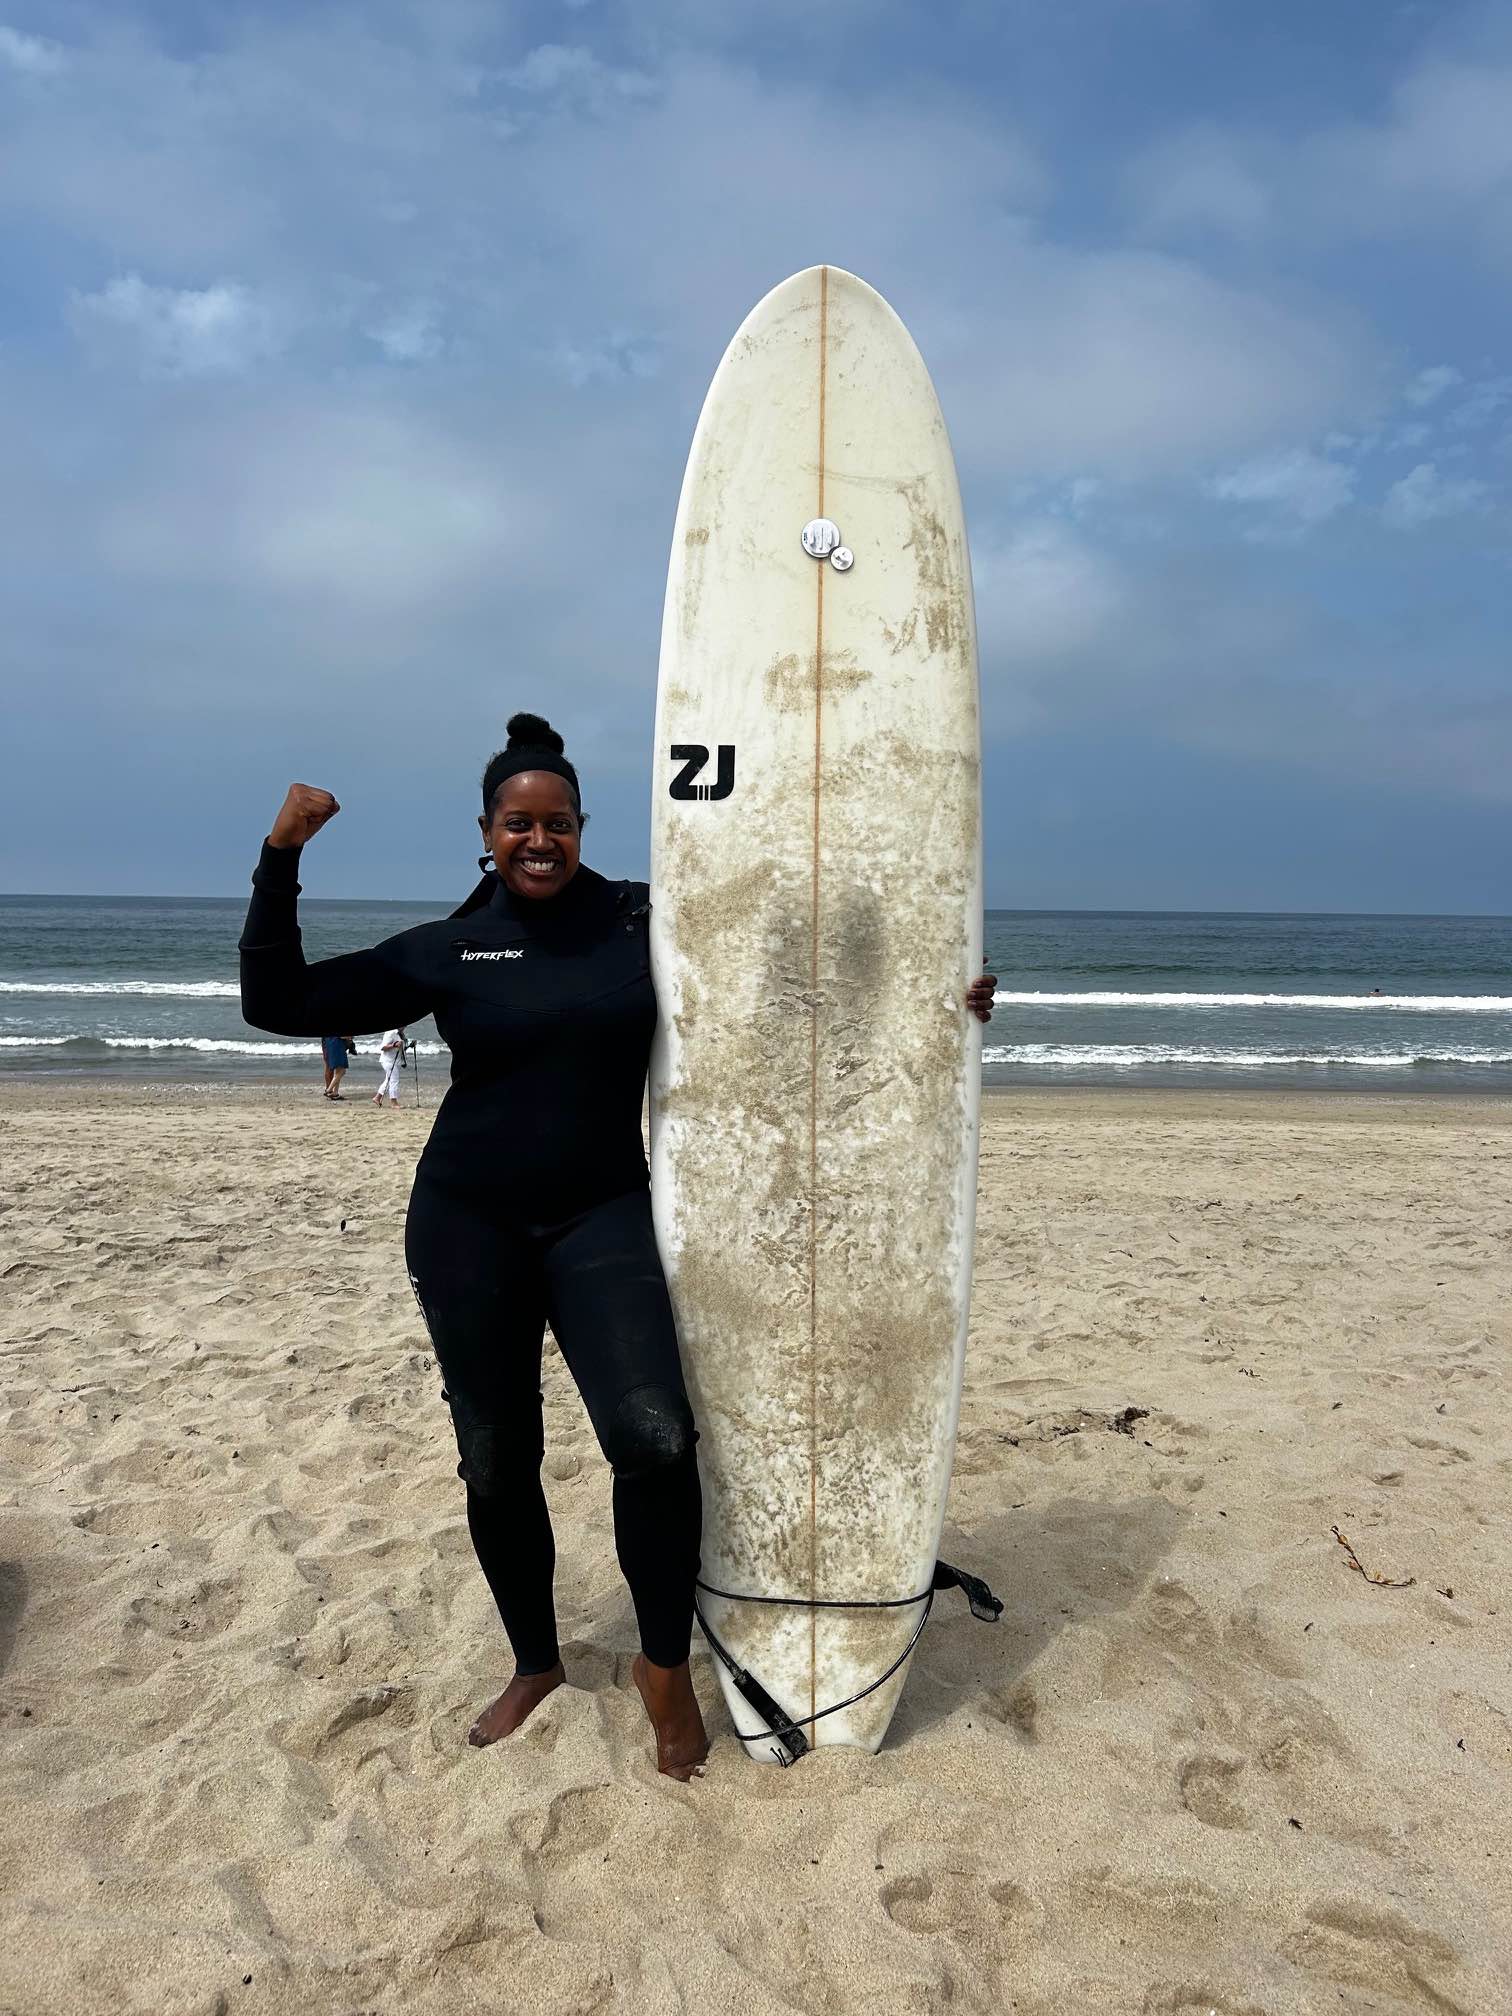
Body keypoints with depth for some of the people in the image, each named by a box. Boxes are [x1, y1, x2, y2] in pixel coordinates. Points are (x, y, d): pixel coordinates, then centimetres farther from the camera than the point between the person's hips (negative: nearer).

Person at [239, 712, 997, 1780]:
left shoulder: (643, 923, 0)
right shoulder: (447, 950, 1)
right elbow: (276, 1002, 3)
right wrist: (281, 859, -6)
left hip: (602, 1214, -1)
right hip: (466, 1221, 1)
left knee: (653, 1432, -18)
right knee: (496, 1458, 9)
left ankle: (666, 1666, 7)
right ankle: (535, 1666, 34)